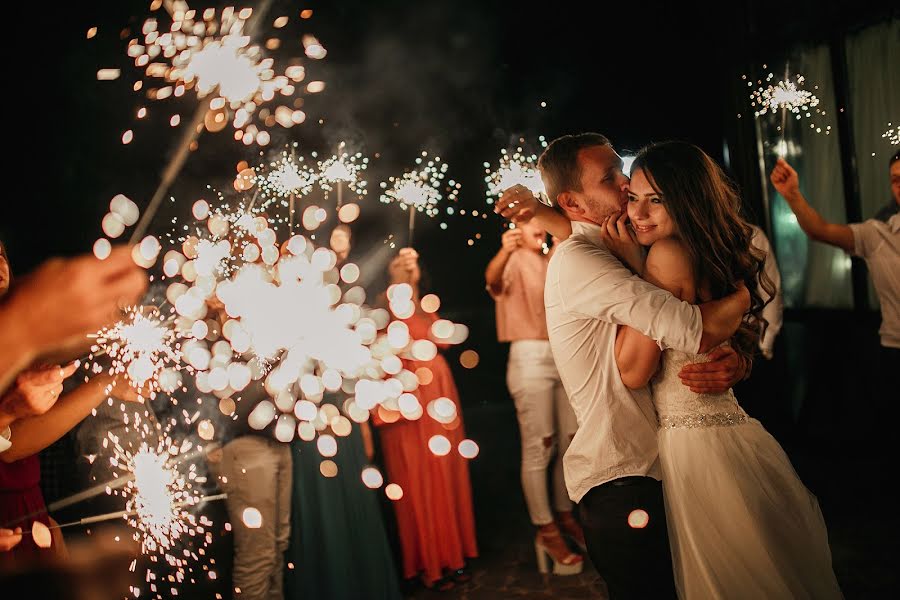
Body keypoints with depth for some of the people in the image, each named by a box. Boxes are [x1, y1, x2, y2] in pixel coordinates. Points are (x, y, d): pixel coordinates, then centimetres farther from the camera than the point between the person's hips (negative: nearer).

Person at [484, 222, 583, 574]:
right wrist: (505, 251, -48)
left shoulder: (552, 262, 17)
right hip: (531, 357, -7)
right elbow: (494, 279, -29)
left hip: (564, 355, 7)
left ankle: (565, 515, 22)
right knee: (538, 448, -6)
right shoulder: (515, 261, -3)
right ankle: (546, 531, 0)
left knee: (570, 441, 10)